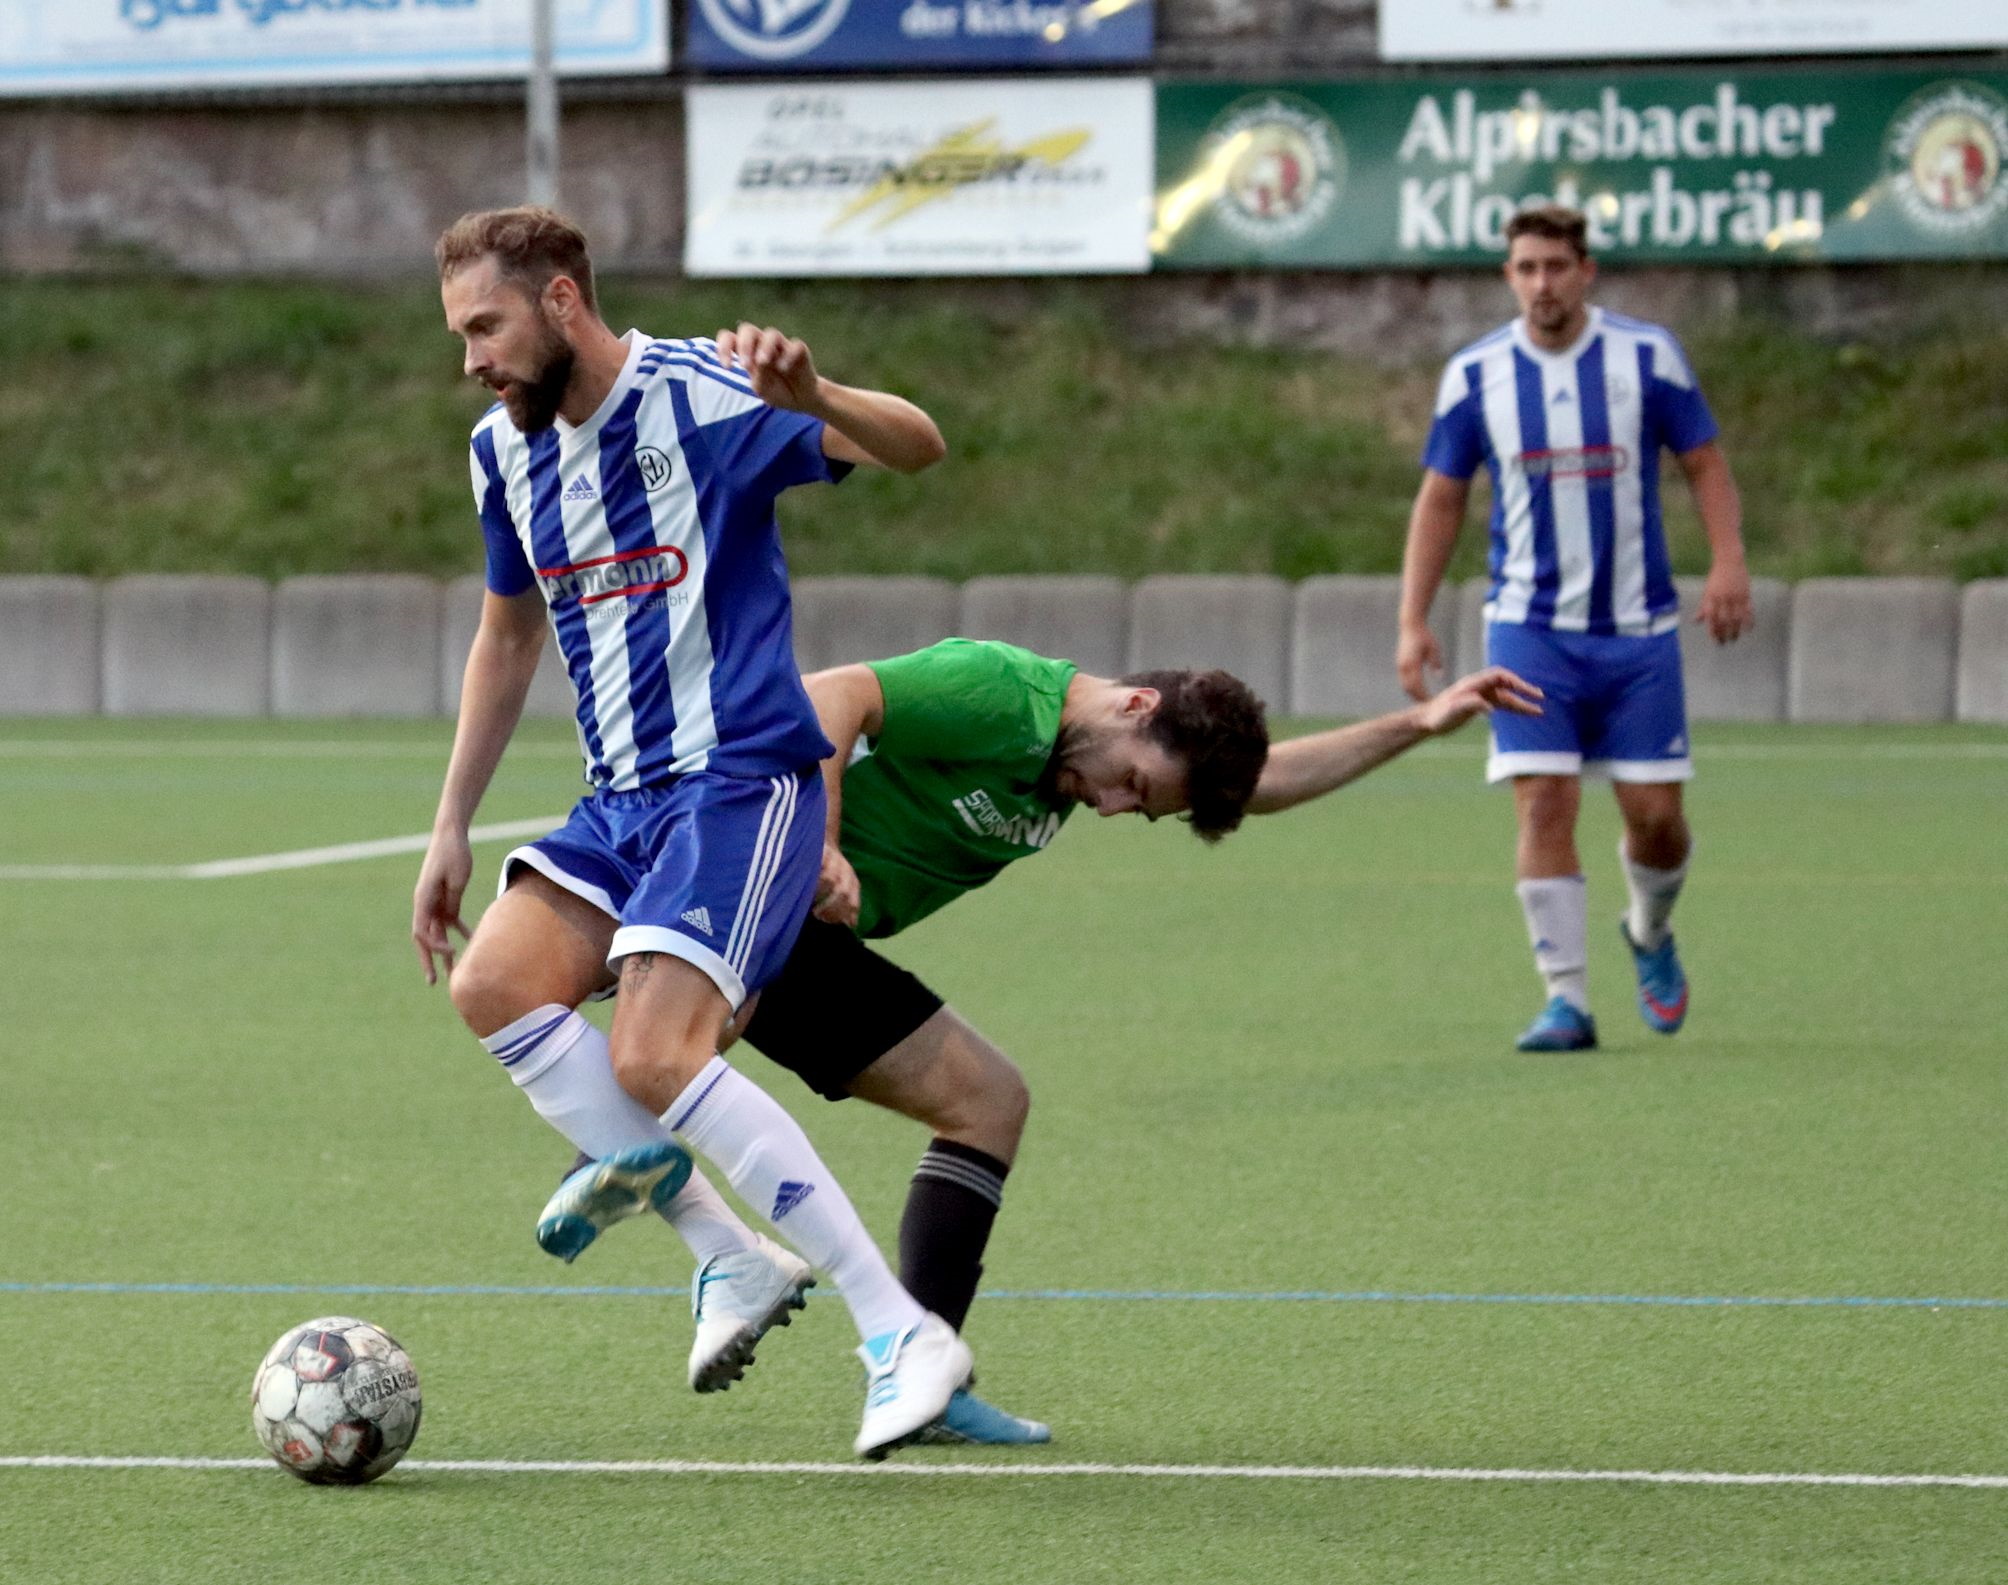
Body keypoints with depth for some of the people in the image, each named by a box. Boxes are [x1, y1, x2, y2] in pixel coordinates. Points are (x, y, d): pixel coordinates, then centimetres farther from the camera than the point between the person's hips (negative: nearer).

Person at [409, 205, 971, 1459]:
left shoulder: (699, 395, -13)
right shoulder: (506, 449, 11)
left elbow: (919, 447, -22)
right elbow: (509, 638, 25)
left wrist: (809, 398, -43)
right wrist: (451, 832, 24)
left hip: (740, 780, -8)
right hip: (621, 797, 8)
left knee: (653, 1058, -22)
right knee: (494, 983, -14)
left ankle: (903, 1334, -17)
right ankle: (736, 1259, -5)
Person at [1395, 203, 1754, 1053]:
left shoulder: (1648, 356, -2)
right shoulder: (1475, 375, 1)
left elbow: (1705, 462, 4)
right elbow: (1440, 498, 8)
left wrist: (1728, 562, -13)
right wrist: (1413, 620, 1)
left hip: (1637, 629, 0)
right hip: (1530, 626, 0)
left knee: (1655, 815, 0)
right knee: (1543, 806, -12)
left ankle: (1650, 936, 32)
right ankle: (1567, 1000, -8)